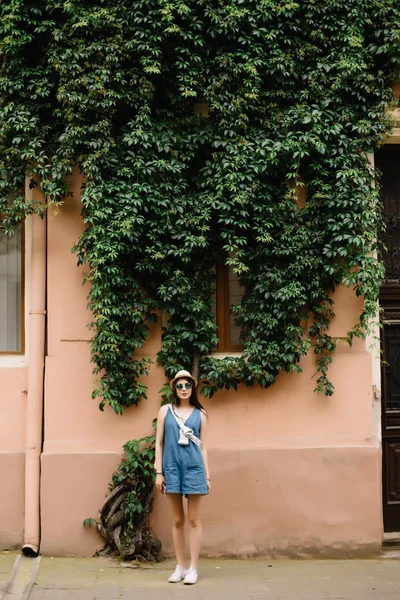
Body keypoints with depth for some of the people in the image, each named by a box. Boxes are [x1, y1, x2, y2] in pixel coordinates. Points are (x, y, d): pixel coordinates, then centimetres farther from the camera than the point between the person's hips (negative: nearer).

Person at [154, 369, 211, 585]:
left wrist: (207, 475, 4)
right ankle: (180, 567, 16)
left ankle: (193, 568, 6)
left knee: (194, 520, 1)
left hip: (194, 468, -1)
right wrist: (158, 472, 0)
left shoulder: (200, 414, 7)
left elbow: (202, 446, 8)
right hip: (172, 468, 1)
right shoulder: (165, 411, 6)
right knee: (177, 521, 8)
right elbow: (159, 442, 6)